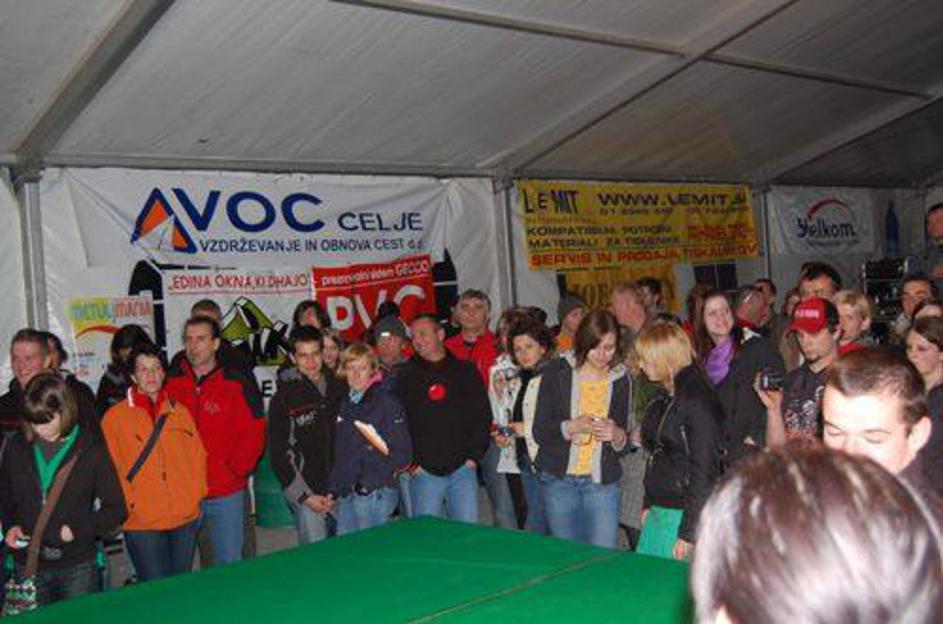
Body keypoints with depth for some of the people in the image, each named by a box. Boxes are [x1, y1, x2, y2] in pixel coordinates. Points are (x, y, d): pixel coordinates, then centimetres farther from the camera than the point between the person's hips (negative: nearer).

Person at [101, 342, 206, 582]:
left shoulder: (180, 412, 9)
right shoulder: (115, 417, -1)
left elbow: (197, 455, 12)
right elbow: (110, 468, -2)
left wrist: (195, 493, 2)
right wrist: (127, 504, -9)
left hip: (186, 518, 4)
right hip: (141, 524, -3)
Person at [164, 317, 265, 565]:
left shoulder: (237, 382, -4)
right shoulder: (170, 381, 2)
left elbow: (254, 433, -3)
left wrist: (235, 470, -7)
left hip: (226, 492, -2)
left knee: (229, 563, 8)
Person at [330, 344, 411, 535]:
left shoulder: (386, 401, -8)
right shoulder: (346, 404, 13)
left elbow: (403, 456, -8)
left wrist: (382, 445, -22)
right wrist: (334, 490, 17)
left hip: (374, 494, -7)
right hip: (345, 495, 7)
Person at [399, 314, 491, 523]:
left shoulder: (465, 371, 7)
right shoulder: (407, 376, 5)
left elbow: (483, 416, 5)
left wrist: (473, 456, -3)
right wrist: (412, 462, -5)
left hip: (463, 468, 0)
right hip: (424, 472, 0)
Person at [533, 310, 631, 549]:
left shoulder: (620, 380, 6)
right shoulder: (557, 372, -1)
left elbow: (625, 442, 13)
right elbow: (539, 431, -3)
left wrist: (617, 435, -10)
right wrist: (573, 426, -20)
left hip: (603, 483, 1)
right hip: (559, 481, -1)